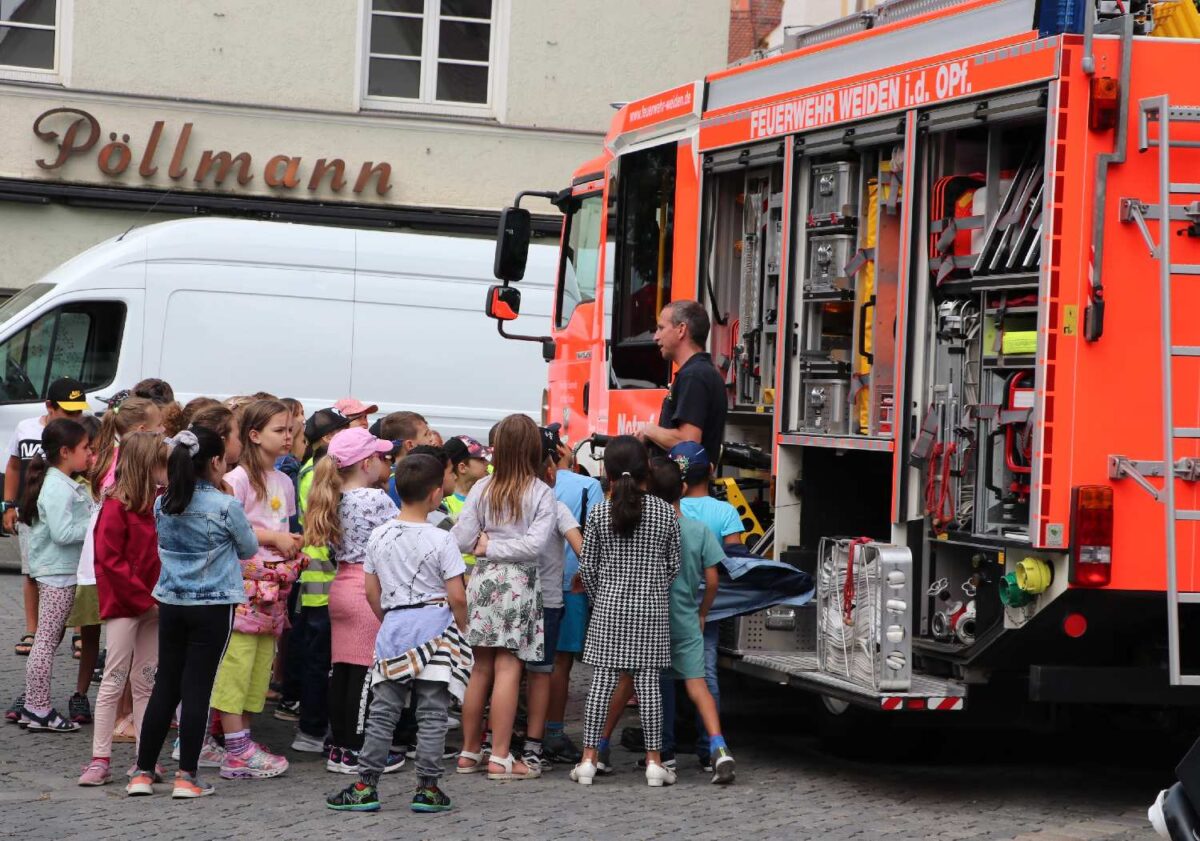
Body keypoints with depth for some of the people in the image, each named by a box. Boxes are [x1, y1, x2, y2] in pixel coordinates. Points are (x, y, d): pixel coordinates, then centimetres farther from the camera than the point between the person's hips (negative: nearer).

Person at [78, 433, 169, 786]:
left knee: (146, 683, 9)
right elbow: (109, 561, -15)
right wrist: (145, 596, -17)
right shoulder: (116, 506, -11)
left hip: (153, 606, 6)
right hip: (123, 605, -6)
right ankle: (100, 759, 1)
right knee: (114, 681, -3)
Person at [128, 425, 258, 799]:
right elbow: (249, 549, 2)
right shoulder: (226, 507, -12)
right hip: (213, 605, -4)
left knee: (164, 685, 11)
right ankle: (186, 776, 2)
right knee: (197, 687, 0)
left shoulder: (162, 505, 1)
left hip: (171, 603, 4)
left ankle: (143, 773, 12)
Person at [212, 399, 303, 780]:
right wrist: (273, 538, -15)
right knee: (237, 660, -8)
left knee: (261, 664, 8)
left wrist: (292, 545, 4)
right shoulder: (239, 478, -8)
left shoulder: (284, 482, 16)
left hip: (273, 584, 8)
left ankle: (242, 740, 13)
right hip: (244, 580, -8)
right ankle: (237, 751, -9)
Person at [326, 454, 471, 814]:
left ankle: (366, 786, 8)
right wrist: (461, 628, 5)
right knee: (432, 713, 2)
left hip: (394, 626, 4)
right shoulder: (441, 540, -9)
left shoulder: (379, 537, 4)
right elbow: (457, 596, -11)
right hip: (435, 626, -4)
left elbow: (371, 592, 9)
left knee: (382, 711, 8)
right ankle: (427, 788, 4)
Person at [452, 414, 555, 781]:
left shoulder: (482, 489, 2)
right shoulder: (542, 493, -6)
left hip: (483, 580, 4)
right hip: (519, 583, -4)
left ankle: (470, 752, 20)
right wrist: (494, 548, -7)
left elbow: (460, 539, -2)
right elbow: (535, 543, -16)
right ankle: (500, 759, -5)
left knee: (480, 670, 12)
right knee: (508, 669, -3)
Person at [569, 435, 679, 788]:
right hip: (652, 607, 0)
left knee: (602, 678, 2)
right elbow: (674, 564, 5)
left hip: (609, 606, 0)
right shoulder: (666, 512, -1)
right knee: (648, 679, 2)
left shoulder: (599, 513, -3)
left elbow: (587, 566, 1)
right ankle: (654, 761, 3)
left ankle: (589, 758, 2)